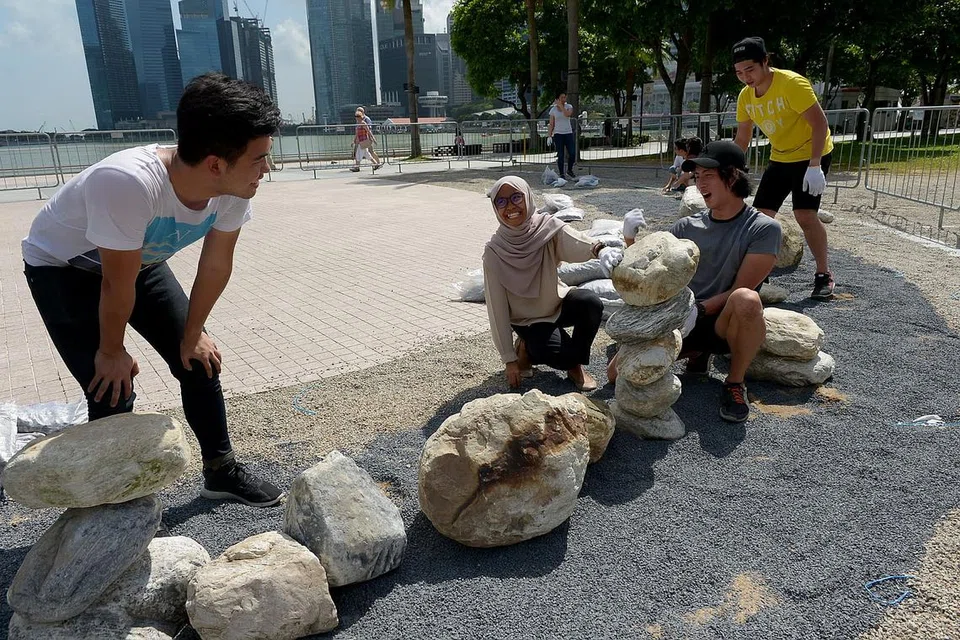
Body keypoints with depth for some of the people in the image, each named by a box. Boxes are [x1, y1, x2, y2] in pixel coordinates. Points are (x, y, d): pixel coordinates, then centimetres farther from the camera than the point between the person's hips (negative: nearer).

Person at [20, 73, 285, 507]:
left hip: (142, 260, 6)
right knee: (113, 393, -11)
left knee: (198, 363, 4)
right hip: (61, 268, -5)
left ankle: (221, 472, 22)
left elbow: (216, 264, -9)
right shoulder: (127, 183, -43)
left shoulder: (233, 189, -24)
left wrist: (192, 334, 0)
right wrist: (111, 352, -15)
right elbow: (118, 286, -29)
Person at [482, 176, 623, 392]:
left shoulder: (547, 227, -17)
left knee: (591, 303, -28)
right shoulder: (494, 251, -20)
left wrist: (599, 249, -63)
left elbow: (575, 242, -39)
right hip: (527, 319, -3)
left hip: (557, 302, 3)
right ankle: (527, 348, 5)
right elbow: (497, 307, -17)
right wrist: (509, 359, -16)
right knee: (560, 355, -28)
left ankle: (575, 364, -5)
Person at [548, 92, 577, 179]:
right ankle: (561, 174, 6)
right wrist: (549, 135, -2)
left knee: (572, 153, -4)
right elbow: (551, 124, 5)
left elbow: (567, 114, -19)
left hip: (568, 133, 1)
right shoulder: (553, 109, 3)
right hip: (558, 134, -1)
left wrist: (560, 105, -13)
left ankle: (569, 170, 19)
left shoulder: (569, 106, 4)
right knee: (560, 155, -2)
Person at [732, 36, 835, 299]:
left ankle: (824, 275, 0)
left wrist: (814, 165, -30)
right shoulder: (745, 97, -4)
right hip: (780, 158, 7)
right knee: (761, 214, 1)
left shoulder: (792, 84, -23)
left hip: (811, 155, -6)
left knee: (805, 214, -15)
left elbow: (819, 122, -24)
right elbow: (741, 139, 7)